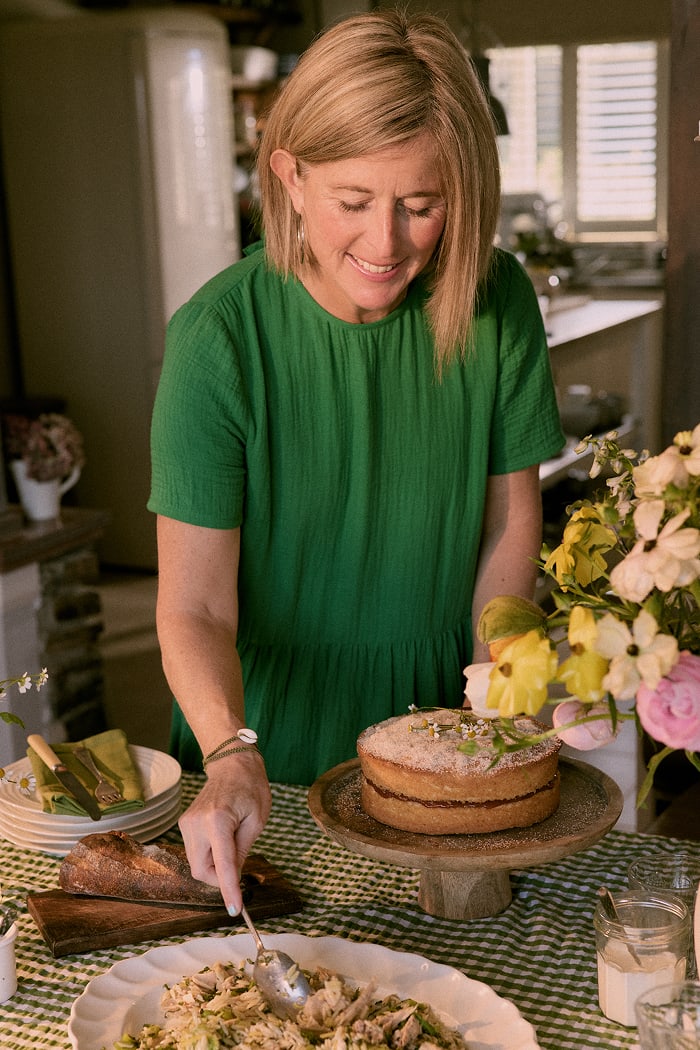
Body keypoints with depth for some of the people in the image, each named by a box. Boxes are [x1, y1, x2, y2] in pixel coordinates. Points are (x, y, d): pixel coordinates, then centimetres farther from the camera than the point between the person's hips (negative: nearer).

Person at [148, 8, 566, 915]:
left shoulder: (496, 304, -14)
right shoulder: (219, 338, -23)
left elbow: (509, 527, -3)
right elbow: (194, 609, -23)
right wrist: (232, 758, -40)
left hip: (432, 718, 2)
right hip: (270, 745, -2)